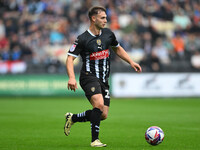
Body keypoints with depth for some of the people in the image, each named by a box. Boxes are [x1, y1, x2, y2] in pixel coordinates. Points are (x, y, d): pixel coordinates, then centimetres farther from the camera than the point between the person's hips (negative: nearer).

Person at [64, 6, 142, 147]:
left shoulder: (108, 34, 7)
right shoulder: (82, 39, -10)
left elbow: (117, 49, 25)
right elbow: (70, 58, -11)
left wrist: (131, 62, 15)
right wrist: (72, 78, -26)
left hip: (104, 80, 6)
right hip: (89, 77, -6)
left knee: (103, 115, 2)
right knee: (99, 104, -29)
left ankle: (72, 118, 24)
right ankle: (95, 140, -19)